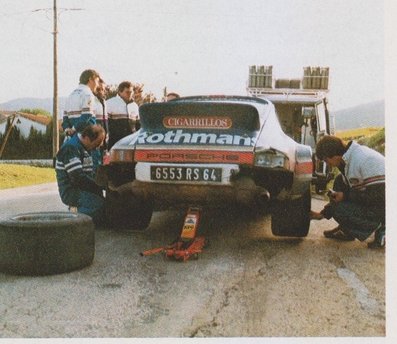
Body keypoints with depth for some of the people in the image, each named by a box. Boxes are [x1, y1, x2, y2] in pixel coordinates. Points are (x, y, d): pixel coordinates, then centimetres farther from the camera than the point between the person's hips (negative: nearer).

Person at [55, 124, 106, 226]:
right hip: (70, 192, -10)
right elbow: (77, 177, -24)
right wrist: (98, 186, -16)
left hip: (82, 188, 10)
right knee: (98, 203, -30)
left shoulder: (86, 148, 16)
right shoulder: (71, 148, -16)